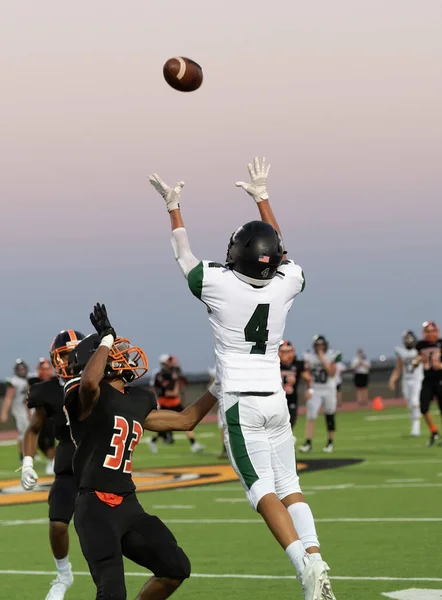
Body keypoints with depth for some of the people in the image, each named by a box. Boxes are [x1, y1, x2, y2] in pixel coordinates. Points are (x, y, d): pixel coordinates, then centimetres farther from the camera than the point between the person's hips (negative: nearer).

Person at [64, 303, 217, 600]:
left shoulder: (138, 401, 15)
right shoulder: (88, 395, -8)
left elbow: (185, 420, 26)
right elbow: (89, 382, -34)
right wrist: (106, 338, -20)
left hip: (129, 506, 8)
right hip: (96, 508, -8)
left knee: (177, 568, 11)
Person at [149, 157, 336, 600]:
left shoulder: (217, 282, -11)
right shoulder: (287, 282, -1)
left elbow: (183, 256, 10)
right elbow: (279, 251, 22)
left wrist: (173, 207, 25)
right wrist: (261, 196, 34)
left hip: (239, 401, -4)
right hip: (276, 399, 4)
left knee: (264, 492, -10)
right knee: (290, 488, 6)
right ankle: (316, 561, -10)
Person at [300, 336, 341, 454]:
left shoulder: (331, 356, -6)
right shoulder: (309, 357, 0)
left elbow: (332, 373, -15)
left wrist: (323, 360, -19)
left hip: (328, 390, -1)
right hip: (315, 391, 1)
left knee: (330, 417, 7)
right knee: (311, 416, -11)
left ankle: (330, 442, 21)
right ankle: (308, 442, -11)